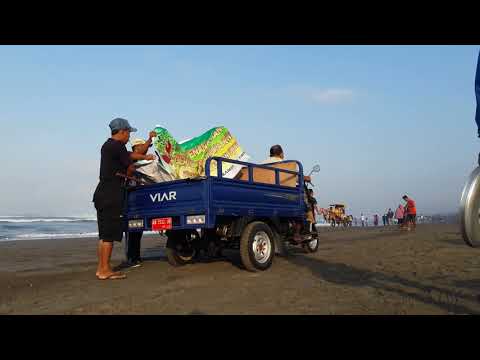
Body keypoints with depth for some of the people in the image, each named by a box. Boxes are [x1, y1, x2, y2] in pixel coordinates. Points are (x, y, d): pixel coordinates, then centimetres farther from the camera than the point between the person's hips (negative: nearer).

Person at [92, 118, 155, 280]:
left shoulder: (108, 146, 19)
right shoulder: (117, 146, -11)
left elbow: (129, 155, 31)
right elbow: (130, 168, -4)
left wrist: (145, 157, 40)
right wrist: (128, 174, 17)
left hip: (102, 194, 10)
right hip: (111, 195, -10)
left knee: (104, 234, 12)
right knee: (109, 234, -7)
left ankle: (101, 268, 17)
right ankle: (105, 270, -3)